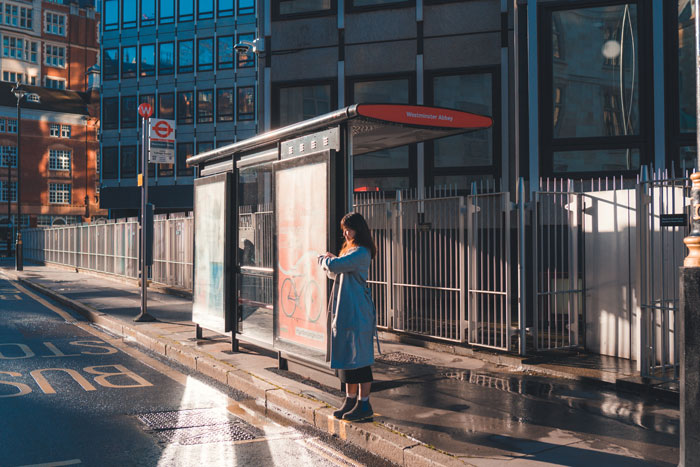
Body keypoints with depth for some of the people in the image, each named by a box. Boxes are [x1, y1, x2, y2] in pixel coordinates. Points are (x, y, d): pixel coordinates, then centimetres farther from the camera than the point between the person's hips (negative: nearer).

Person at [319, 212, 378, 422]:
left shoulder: (361, 253, -15)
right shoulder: (350, 249, 17)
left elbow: (334, 266, -25)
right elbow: (333, 272, 25)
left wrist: (325, 259, -3)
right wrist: (329, 259, 4)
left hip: (358, 314, -10)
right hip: (344, 312, 10)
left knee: (359, 358, -4)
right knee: (347, 357, 13)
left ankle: (364, 405, 4)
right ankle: (351, 400, 22)